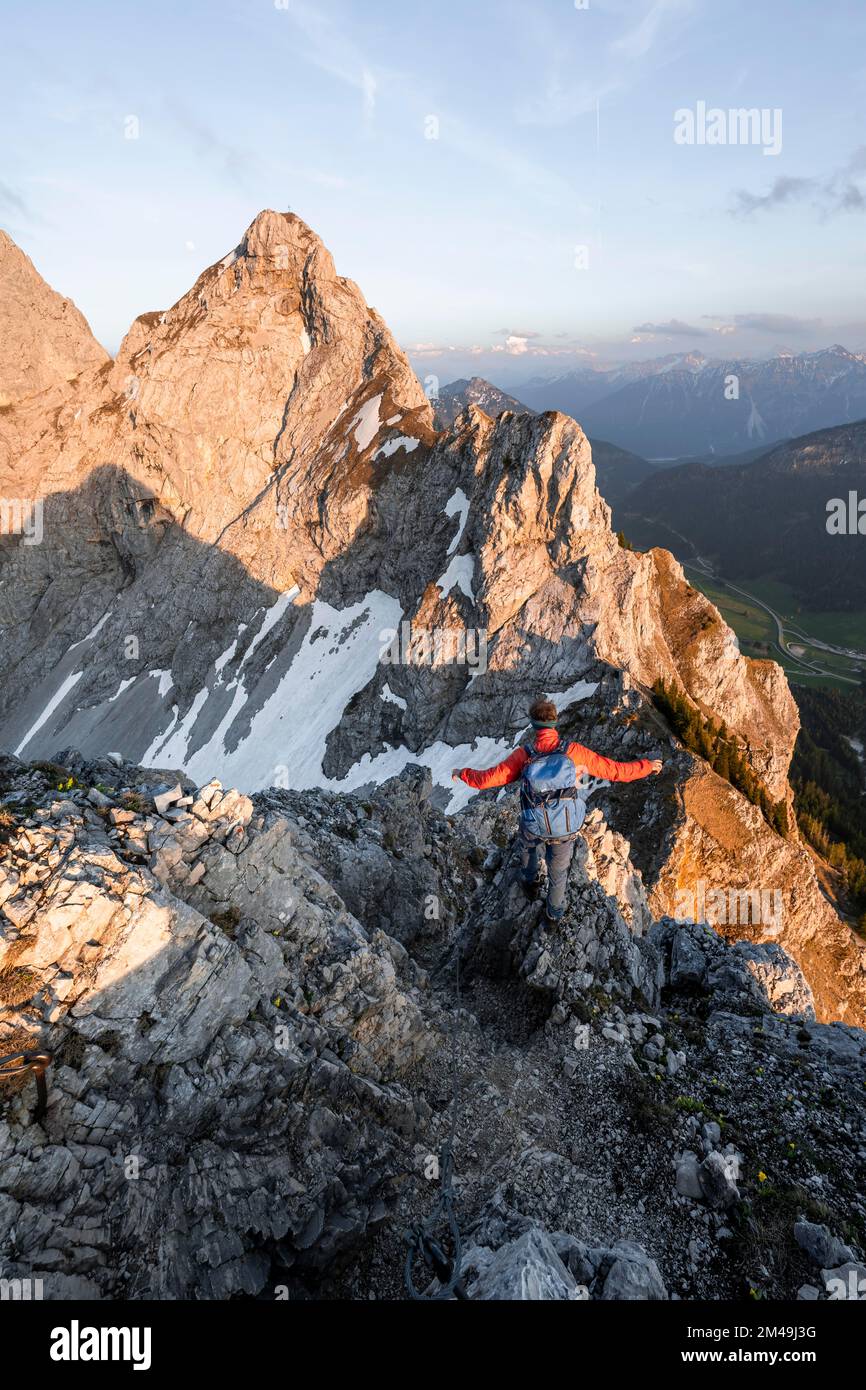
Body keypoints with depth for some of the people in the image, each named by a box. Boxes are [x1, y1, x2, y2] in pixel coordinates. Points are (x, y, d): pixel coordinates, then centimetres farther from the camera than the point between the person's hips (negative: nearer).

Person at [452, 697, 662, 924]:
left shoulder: (523, 756, -24)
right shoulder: (574, 752, -24)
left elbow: (486, 779, -17)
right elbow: (616, 771, -16)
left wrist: (462, 773, 3)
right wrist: (648, 766, 1)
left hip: (534, 828, 0)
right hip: (566, 831, 0)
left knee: (526, 844, 38)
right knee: (558, 871, 28)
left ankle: (529, 883, 60)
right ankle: (555, 912, 52)